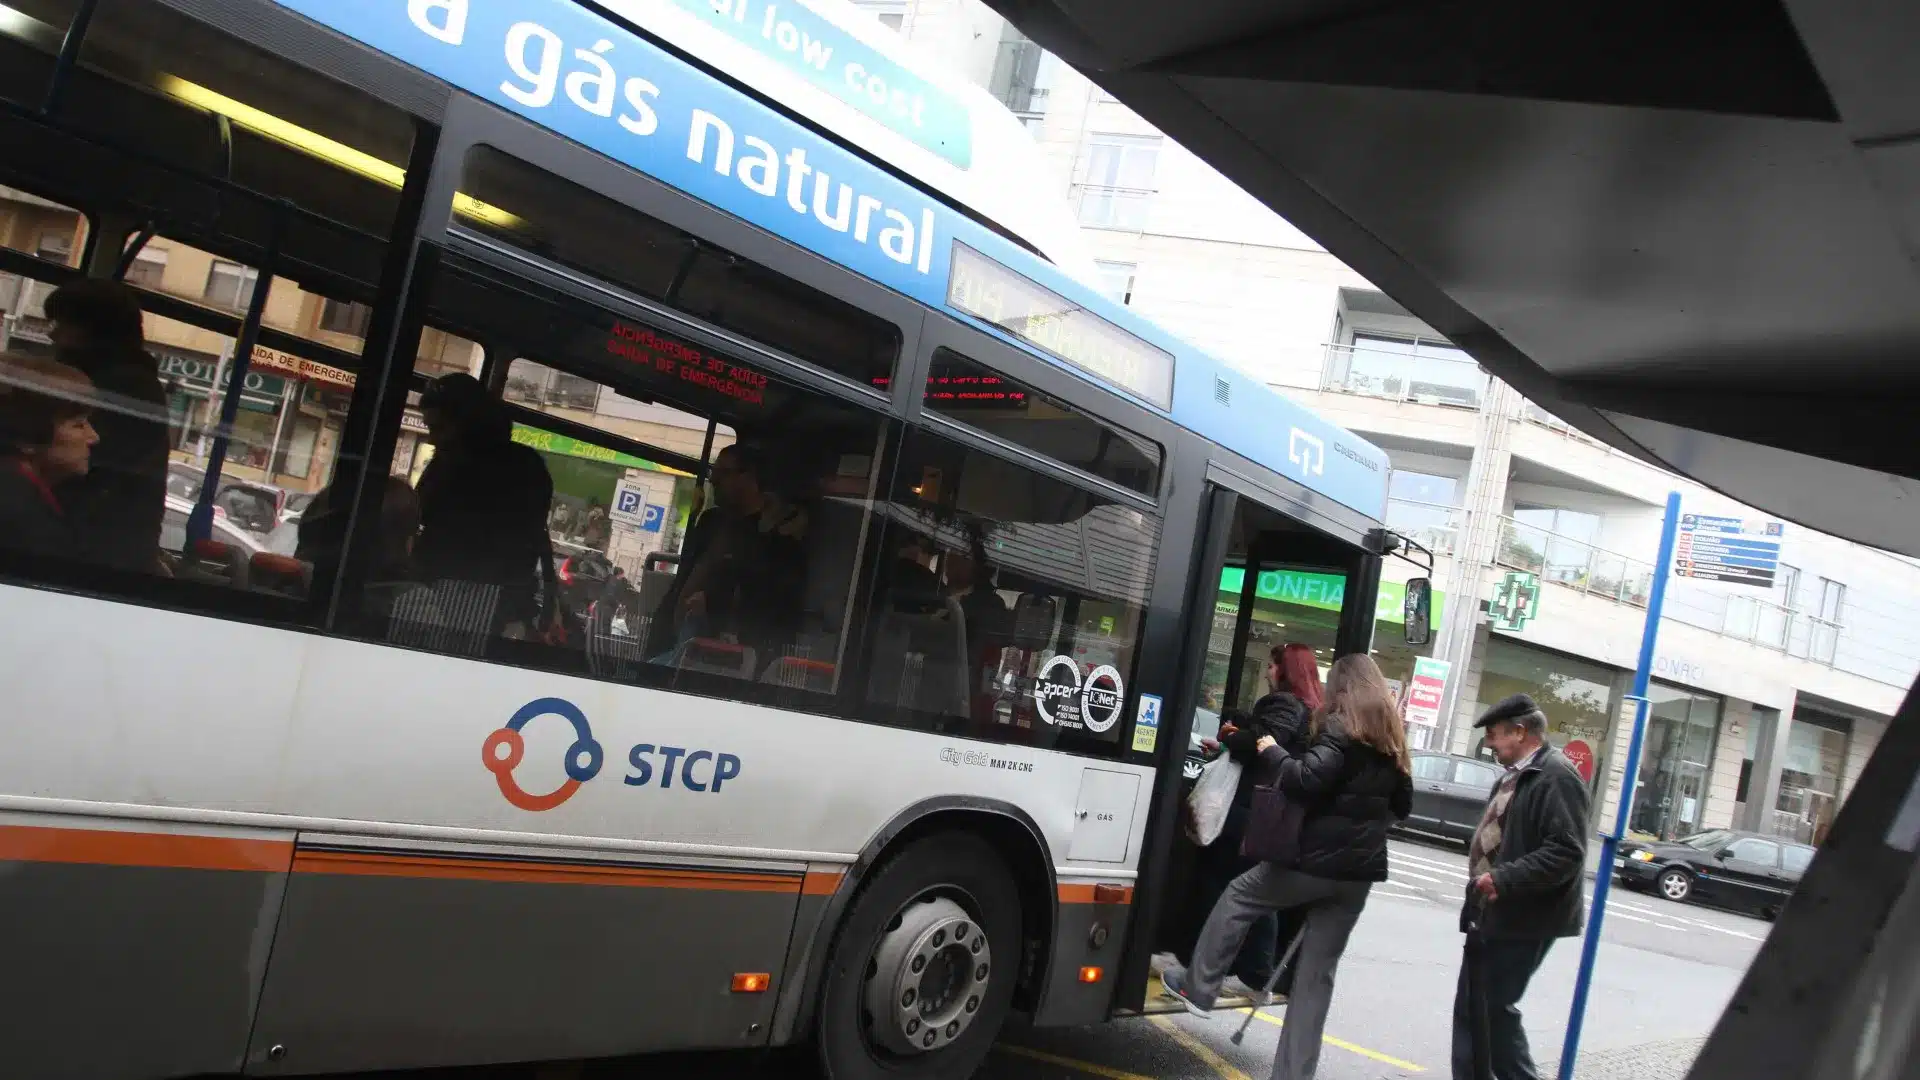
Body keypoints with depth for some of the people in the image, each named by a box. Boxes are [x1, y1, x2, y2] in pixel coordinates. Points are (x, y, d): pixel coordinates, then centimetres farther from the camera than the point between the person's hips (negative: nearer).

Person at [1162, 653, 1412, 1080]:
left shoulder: (1339, 727, -8)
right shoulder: (1391, 738, 14)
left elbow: (1307, 780, -20)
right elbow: (1402, 804, 23)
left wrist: (1272, 752, -6)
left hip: (1316, 860, -7)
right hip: (1359, 872, 7)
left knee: (1238, 896, 15)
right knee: (1318, 972, 9)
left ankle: (1198, 989, 18)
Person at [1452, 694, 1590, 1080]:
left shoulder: (1557, 776, -16)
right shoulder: (1515, 775, 15)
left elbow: (1567, 853, -24)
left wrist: (1504, 880, -25)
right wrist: (1483, 884, 13)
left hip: (1520, 920, -10)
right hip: (1492, 914, 10)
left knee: (1495, 1010, -3)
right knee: (1470, 1009, 12)